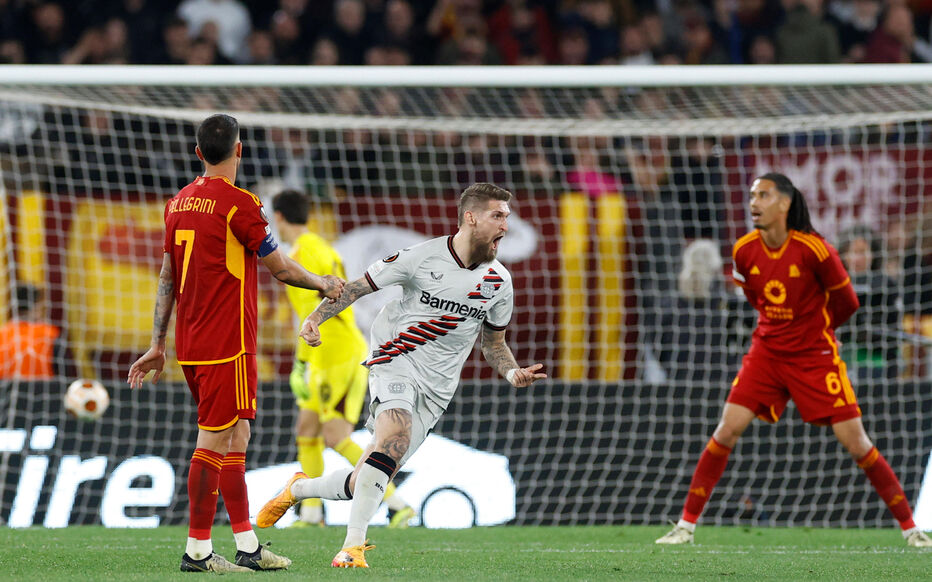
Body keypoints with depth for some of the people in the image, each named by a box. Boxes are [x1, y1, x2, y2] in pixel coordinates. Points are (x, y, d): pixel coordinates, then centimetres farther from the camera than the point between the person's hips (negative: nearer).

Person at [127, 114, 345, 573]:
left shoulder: (179, 203, 11)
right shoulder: (238, 203, -12)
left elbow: (166, 278, 14)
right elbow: (280, 268, -5)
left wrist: (157, 346, 18)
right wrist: (325, 285, 13)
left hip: (189, 344, 8)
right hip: (227, 343, -8)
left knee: (235, 439, 12)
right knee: (214, 443, -5)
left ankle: (248, 546, 14)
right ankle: (197, 551, -4)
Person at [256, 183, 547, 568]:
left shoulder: (499, 282, 5)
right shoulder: (422, 257, -9)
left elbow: (493, 344, 17)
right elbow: (360, 286, 0)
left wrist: (513, 373, -3)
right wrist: (316, 318, -13)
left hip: (435, 390, 4)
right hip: (396, 362, -4)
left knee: (363, 485, -1)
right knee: (395, 438, -34)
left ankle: (298, 488, 29)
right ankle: (353, 546, -32)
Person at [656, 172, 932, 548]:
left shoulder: (814, 250, -19)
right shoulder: (744, 251, -6)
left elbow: (845, 302, -4)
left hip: (814, 355, -3)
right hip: (767, 351, 3)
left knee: (856, 444, -5)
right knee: (727, 430, -9)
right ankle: (686, 524, -1)